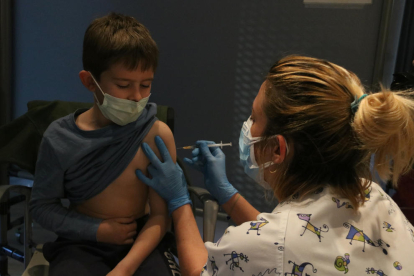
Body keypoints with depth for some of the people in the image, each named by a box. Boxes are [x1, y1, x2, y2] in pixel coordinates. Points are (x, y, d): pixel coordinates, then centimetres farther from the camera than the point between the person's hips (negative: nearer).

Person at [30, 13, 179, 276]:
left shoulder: (157, 134, -13)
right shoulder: (60, 138, -10)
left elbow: (160, 215, -11)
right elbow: (42, 205, 1)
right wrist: (99, 230, -10)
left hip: (141, 242, 0)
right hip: (83, 244, 0)